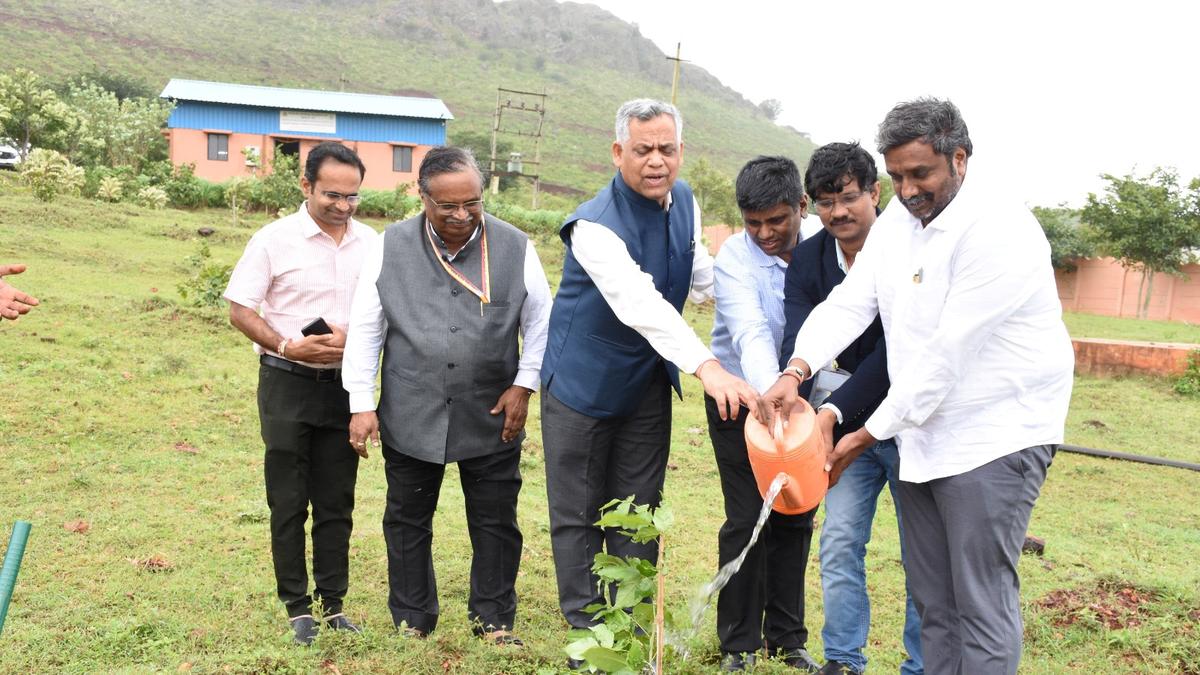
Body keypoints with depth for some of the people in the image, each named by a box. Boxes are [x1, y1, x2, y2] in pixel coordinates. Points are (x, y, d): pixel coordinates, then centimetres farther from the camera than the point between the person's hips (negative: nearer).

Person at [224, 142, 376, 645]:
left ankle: (333, 604, 21)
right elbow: (239, 309, -6)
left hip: (346, 385, 3)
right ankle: (298, 608, 17)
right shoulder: (275, 239, -7)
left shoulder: (371, 243, 3)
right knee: (289, 503, 5)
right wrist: (287, 347, -19)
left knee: (337, 503, 10)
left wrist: (354, 339, -12)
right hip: (288, 384, -3)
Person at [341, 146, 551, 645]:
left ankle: (494, 620, 27)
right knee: (407, 523, 13)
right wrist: (362, 404, -2)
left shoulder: (515, 248, -3)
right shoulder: (390, 248, -2)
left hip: (492, 417, 0)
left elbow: (540, 324, 5)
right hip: (410, 417, 1)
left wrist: (524, 385, -3)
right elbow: (365, 331, 1)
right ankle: (411, 622, 30)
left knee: (496, 523, 9)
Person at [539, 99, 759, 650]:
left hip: (649, 382, 6)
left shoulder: (683, 201, -1)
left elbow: (699, 273, 16)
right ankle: (586, 627, 19)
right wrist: (707, 367, -52)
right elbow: (640, 303, -41)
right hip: (584, 382, -6)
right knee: (578, 515, 5)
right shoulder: (595, 225, -26)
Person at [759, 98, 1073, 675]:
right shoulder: (898, 217, 6)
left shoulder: (998, 229, -19)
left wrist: (869, 433, -17)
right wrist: (795, 372, -19)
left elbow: (947, 354, -22)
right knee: (931, 599, 16)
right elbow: (849, 303, -2)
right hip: (921, 435, 8)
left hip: (995, 435, -7)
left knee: (982, 604, -3)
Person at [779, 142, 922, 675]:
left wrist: (833, 412, -32)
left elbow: (893, 352, -25)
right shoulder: (807, 260, -4)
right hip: (851, 423, 4)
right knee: (839, 541, 4)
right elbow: (799, 345, -16)